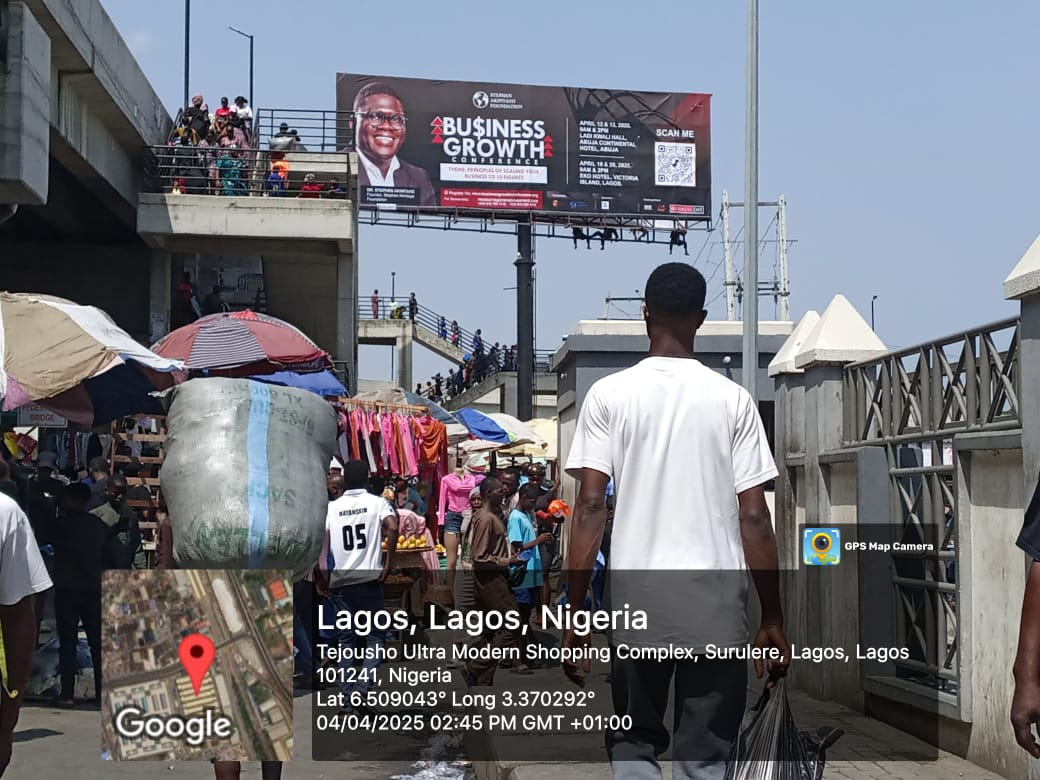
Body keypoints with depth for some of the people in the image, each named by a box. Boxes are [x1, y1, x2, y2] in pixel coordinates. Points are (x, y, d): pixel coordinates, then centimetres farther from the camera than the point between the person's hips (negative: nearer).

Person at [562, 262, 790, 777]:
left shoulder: (609, 394, 1)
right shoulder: (733, 399, 2)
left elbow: (590, 507, -5)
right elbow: (753, 516, -1)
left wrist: (574, 613, -1)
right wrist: (773, 618, 6)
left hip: (636, 598, 0)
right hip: (716, 602, 0)